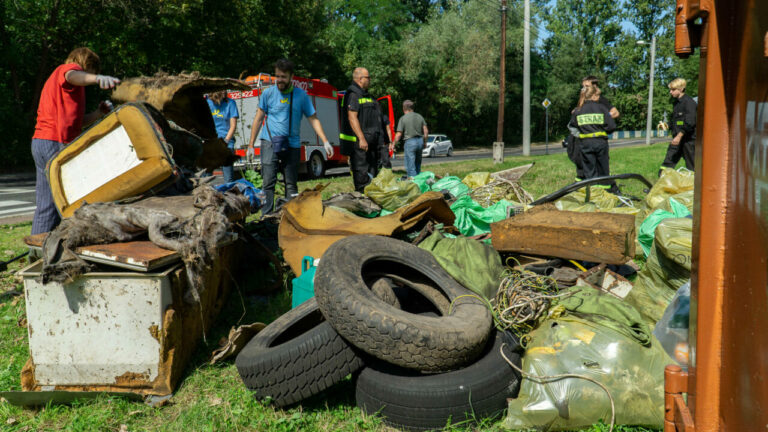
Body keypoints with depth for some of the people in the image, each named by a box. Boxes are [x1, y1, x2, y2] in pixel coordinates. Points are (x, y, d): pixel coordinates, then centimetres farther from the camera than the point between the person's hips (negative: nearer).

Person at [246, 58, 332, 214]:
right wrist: (251, 144, 8)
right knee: (268, 181, -9)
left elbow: (313, 119, 6)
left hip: (292, 145, 1)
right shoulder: (268, 93, 4)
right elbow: (259, 118, 10)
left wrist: (325, 141, -4)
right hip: (269, 142, -1)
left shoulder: (301, 95, 4)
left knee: (291, 184, 6)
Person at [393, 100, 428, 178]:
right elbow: (426, 131, 8)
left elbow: (399, 134, -10)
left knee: (410, 166, -1)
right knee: (418, 164, 17)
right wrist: (425, 142, 18)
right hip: (420, 141, 6)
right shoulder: (419, 116, 8)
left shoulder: (403, 118, -7)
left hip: (410, 142, -6)